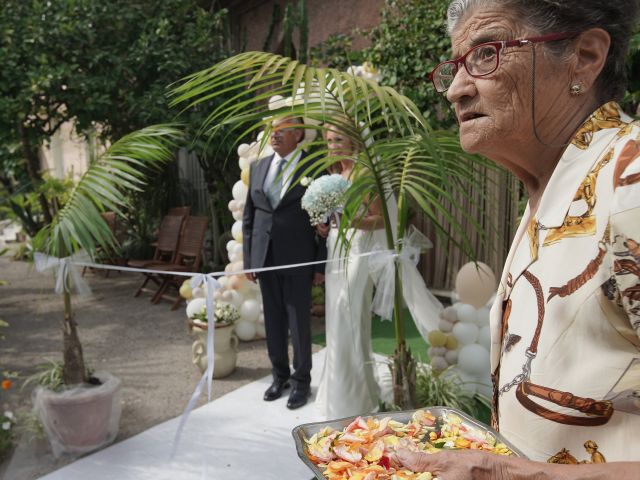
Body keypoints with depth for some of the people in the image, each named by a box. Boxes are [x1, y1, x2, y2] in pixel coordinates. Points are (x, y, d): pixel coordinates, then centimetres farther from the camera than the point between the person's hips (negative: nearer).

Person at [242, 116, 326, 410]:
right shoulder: (258, 167, 8)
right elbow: (248, 215, 10)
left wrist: (321, 264, -8)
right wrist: (248, 258, 6)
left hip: (297, 258, -4)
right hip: (265, 256, 4)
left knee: (299, 321, 6)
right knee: (273, 320, 14)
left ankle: (301, 381, 23)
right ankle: (280, 375, 31)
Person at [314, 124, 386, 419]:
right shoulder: (333, 174, 15)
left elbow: (380, 219, -10)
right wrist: (325, 227, 6)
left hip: (355, 253, -8)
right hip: (334, 253, 8)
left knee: (351, 324, -3)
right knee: (336, 323, 12)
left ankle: (355, 398, 12)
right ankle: (337, 392, 26)